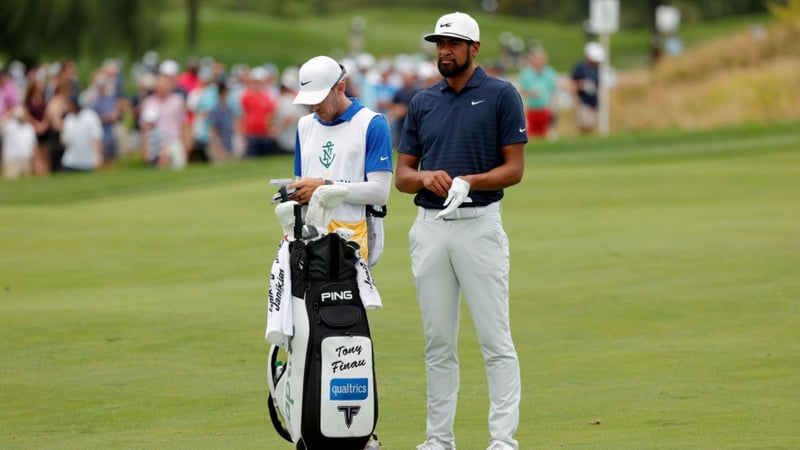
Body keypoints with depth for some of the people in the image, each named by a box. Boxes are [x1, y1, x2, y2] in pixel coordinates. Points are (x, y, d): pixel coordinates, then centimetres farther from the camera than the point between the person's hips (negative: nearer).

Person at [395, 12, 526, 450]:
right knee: (438, 342, 8)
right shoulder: (422, 102, 11)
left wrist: (468, 182, -19)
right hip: (429, 228, 4)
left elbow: (514, 168, -4)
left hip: (479, 225, -4)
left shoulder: (501, 96, -1)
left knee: (495, 339, -6)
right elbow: (402, 175, 11)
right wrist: (426, 177, -11)